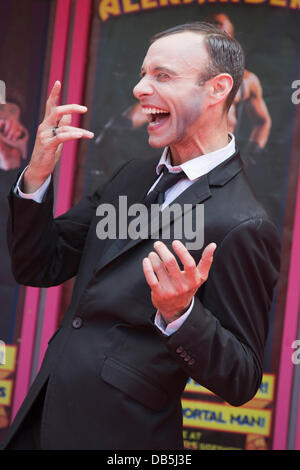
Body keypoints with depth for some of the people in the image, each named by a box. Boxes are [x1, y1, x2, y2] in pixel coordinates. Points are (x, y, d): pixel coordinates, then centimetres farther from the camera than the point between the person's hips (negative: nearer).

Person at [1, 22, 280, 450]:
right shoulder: (135, 177, 6)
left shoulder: (242, 227, -18)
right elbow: (39, 268, 8)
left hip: (120, 436, -7)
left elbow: (241, 381, -15)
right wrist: (37, 174, -7)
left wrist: (179, 313, -32)